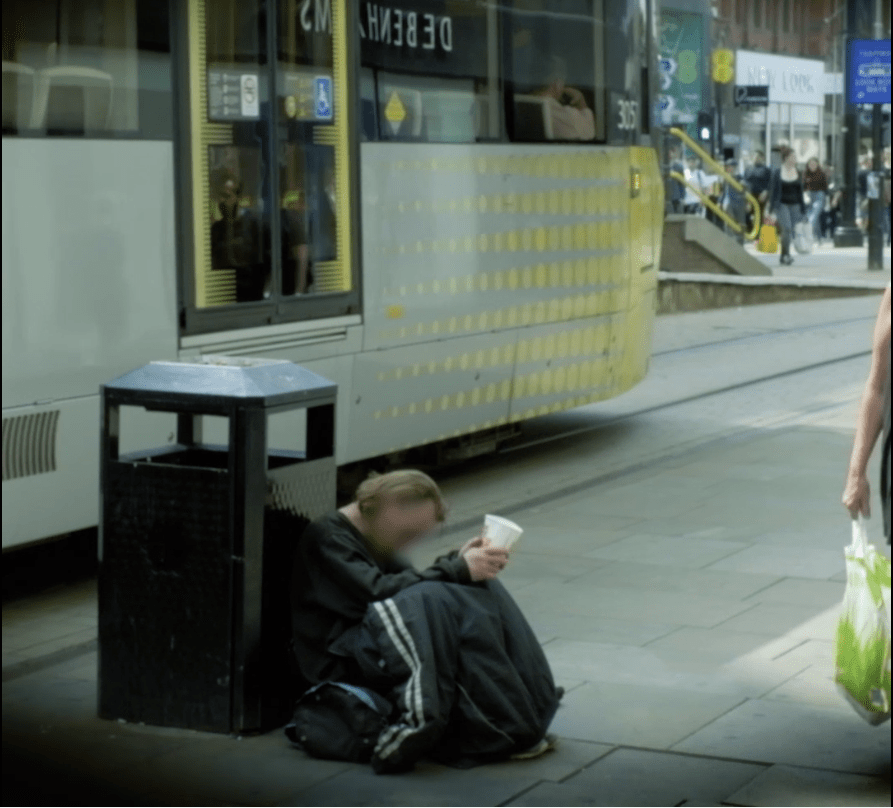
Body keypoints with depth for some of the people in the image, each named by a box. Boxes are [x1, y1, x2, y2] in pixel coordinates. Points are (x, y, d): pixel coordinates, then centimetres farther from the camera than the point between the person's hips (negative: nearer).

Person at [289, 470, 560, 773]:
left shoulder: (370, 539, 22)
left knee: (483, 589, -9)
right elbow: (376, 591, -22)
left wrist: (458, 560, -4)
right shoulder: (325, 536, -8)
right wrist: (458, 569, -23)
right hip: (341, 659, -9)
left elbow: (415, 583, 14)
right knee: (437, 602, -35)